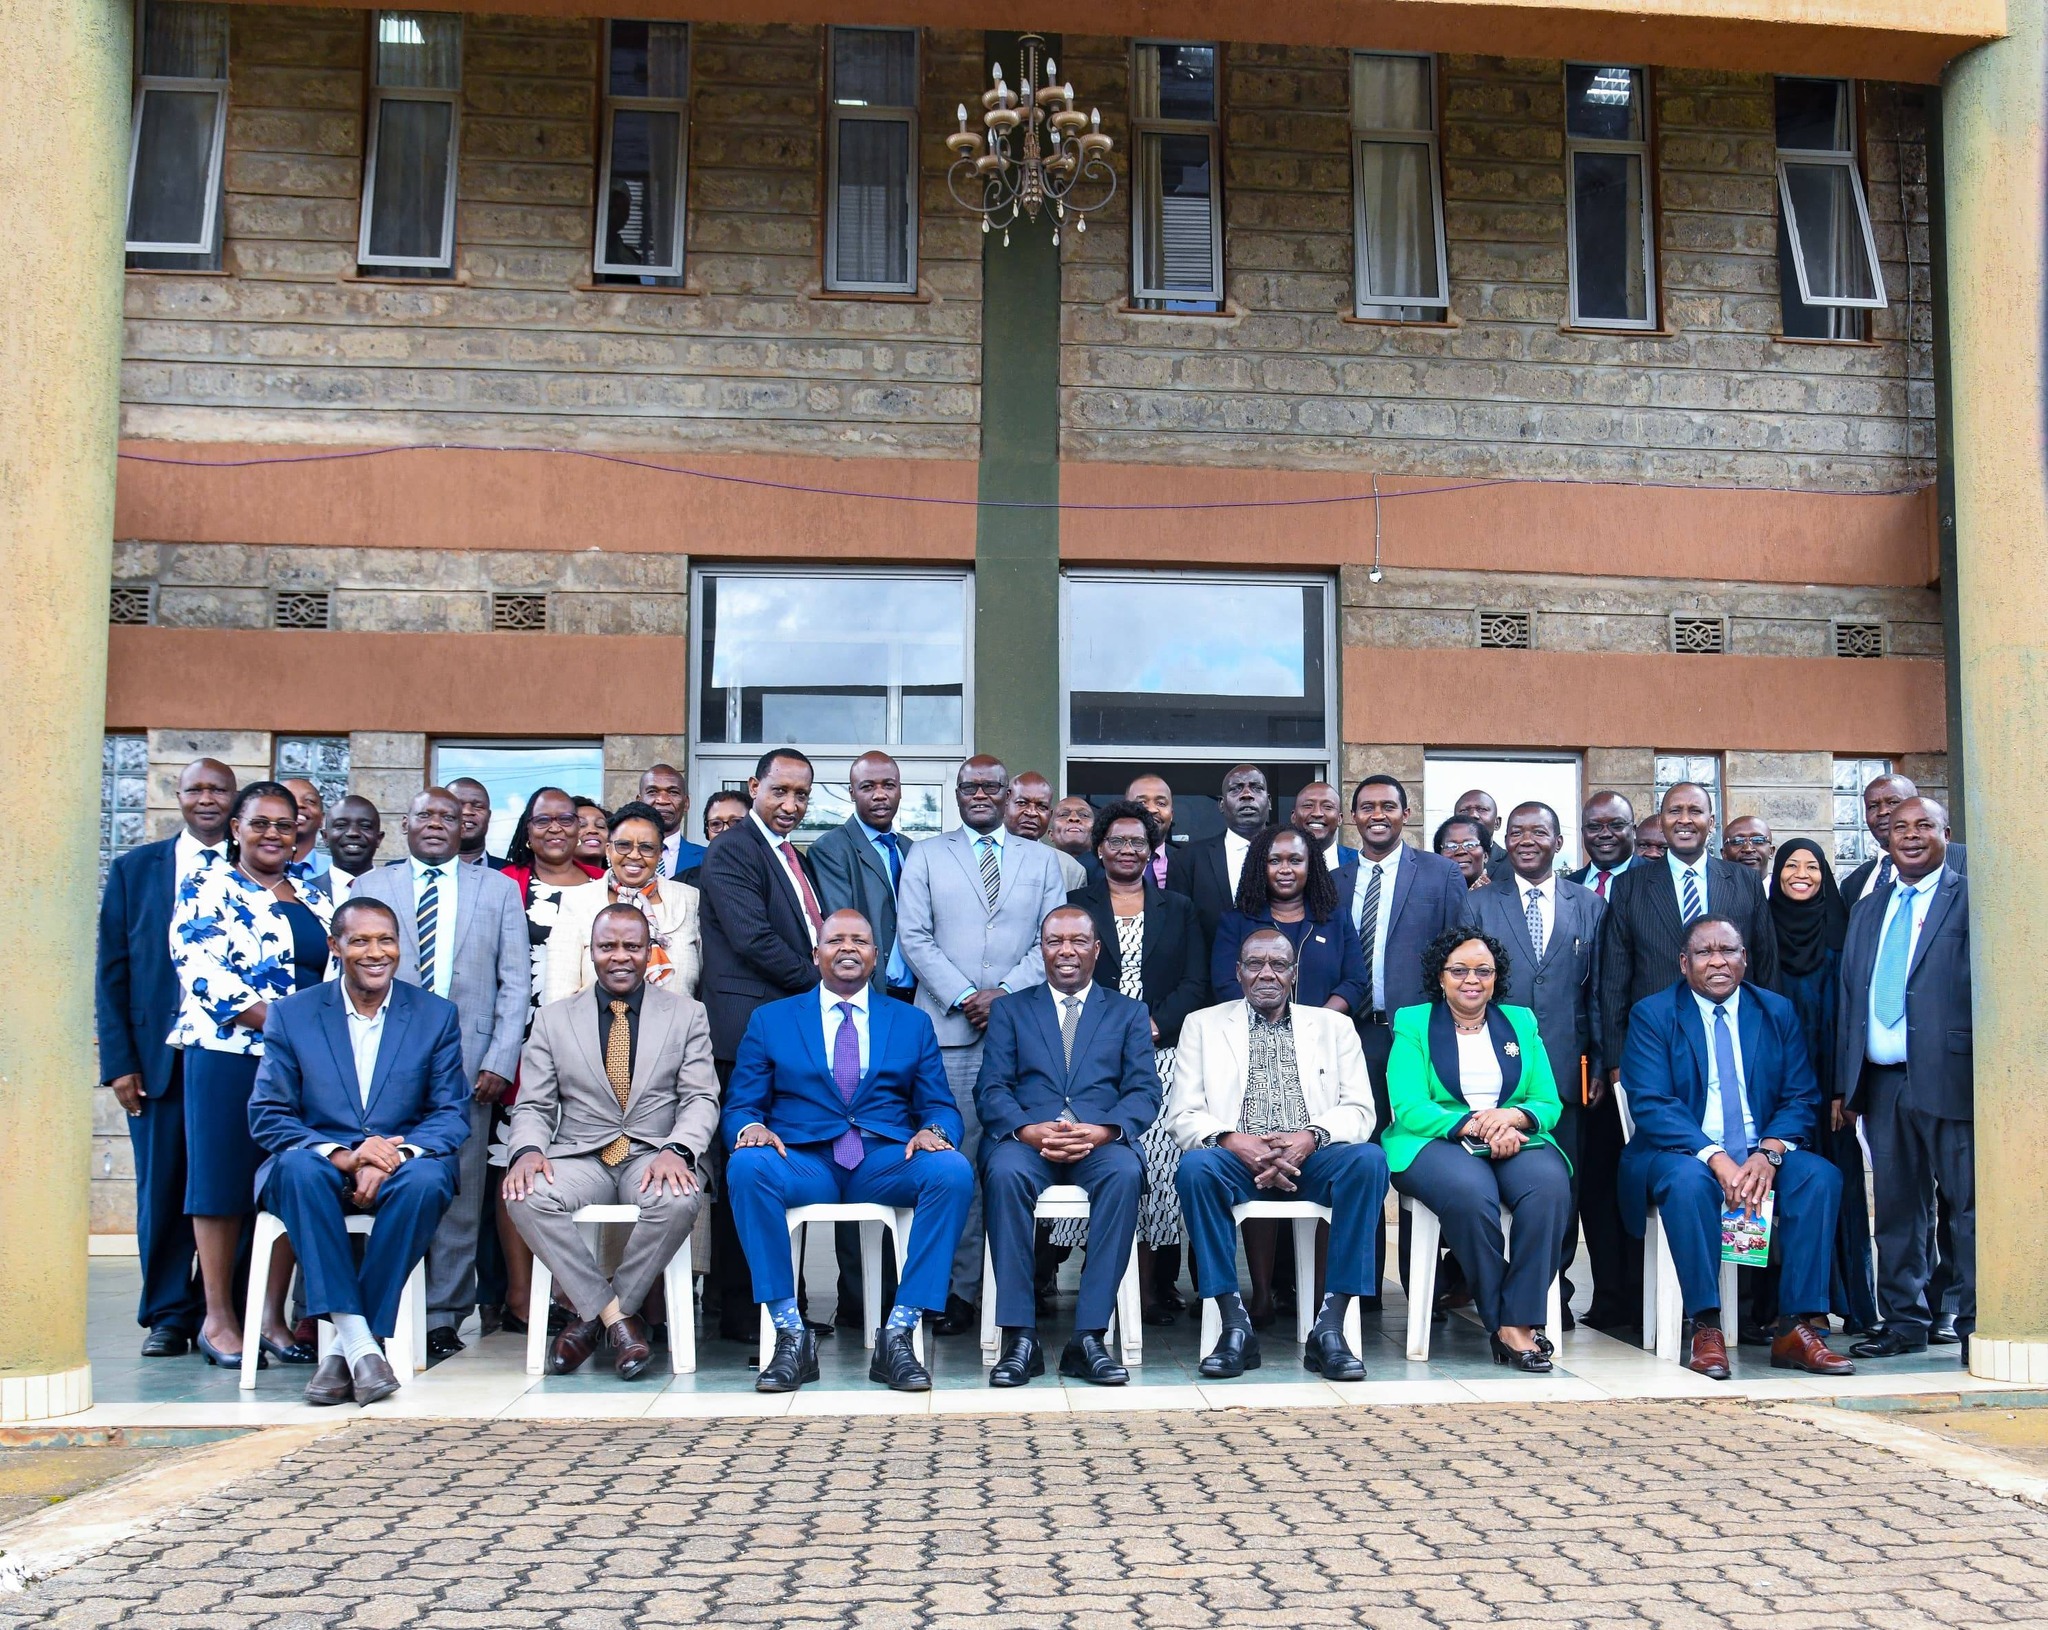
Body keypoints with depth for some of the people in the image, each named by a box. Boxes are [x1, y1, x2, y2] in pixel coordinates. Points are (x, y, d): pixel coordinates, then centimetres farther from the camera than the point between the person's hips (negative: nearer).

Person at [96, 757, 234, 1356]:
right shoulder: (134, 869, 9)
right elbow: (112, 972, 7)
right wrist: (119, 1061, -1)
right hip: (159, 1055, 1)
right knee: (162, 1189, 6)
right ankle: (168, 1317, 17)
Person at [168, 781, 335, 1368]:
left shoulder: (311, 896, 17)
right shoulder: (205, 886, 2)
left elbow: (337, 971, 18)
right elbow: (200, 971, -9)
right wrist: (274, 1021, -17)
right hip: (228, 1054, -4)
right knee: (222, 1177, 0)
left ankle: (272, 1317, 11)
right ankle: (217, 1317, 9)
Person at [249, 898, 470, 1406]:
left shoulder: (437, 1015, 8)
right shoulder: (290, 1014, 7)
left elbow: (453, 1112, 1)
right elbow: (266, 1115, 0)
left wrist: (393, 1157, -19)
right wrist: (341, 1155, -18)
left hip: (399, 1167, 0)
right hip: (320, 1165, 0)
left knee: (426, 1178, -35)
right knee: (299, 1165, -35)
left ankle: (345, 1346, -27)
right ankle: (358, 1339, -37)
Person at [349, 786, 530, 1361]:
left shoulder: (497, 888, 12)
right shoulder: (370, 887, 13)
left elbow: (515, 983, 7)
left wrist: (500, 1061, -3)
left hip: (467, 1063, 0)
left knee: (458, 1192, 0)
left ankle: (443, 1314, 8)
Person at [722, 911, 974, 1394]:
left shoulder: (913, 1023, 20)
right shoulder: (770, 1020, 17)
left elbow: (939, 1106, 13)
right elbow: (740, 1105, 11)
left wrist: (932, 1131, -12)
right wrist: (751, 1127, -14)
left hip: (887, 1162, 1)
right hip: (802, 1163, 0)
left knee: (953, 1170, -31)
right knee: (746, 1165, -34)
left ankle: (898, 1334, -25)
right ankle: (791, 1336, -26)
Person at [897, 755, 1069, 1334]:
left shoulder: (1041, 860, 17)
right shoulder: (926, 856, 14)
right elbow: (915, 936, 4)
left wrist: (1005, 991, -7)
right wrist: (963, 996, -7)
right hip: (949, 1027, -1)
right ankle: (959, 1288, -1)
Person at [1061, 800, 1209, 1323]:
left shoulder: (1179, 909, 17)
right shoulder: (1075, 906, 13)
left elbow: (1195, 984, 9)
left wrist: (1153, 1027, -7)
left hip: (1162, 1055, 1)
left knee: (1161, 1166, -7)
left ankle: (1155, 1290, -2)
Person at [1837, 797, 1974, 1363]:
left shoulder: (1972, 900, 1)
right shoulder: (1866, 910, 19)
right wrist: (1844, 1082, 12)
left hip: (1948, 1078, -5)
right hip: (1881, 1082, 6)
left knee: (1968, 1206, -2)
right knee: (1897, 1209, 10)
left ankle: (1976, 1327, 6)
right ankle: (1904, 1320, 19)